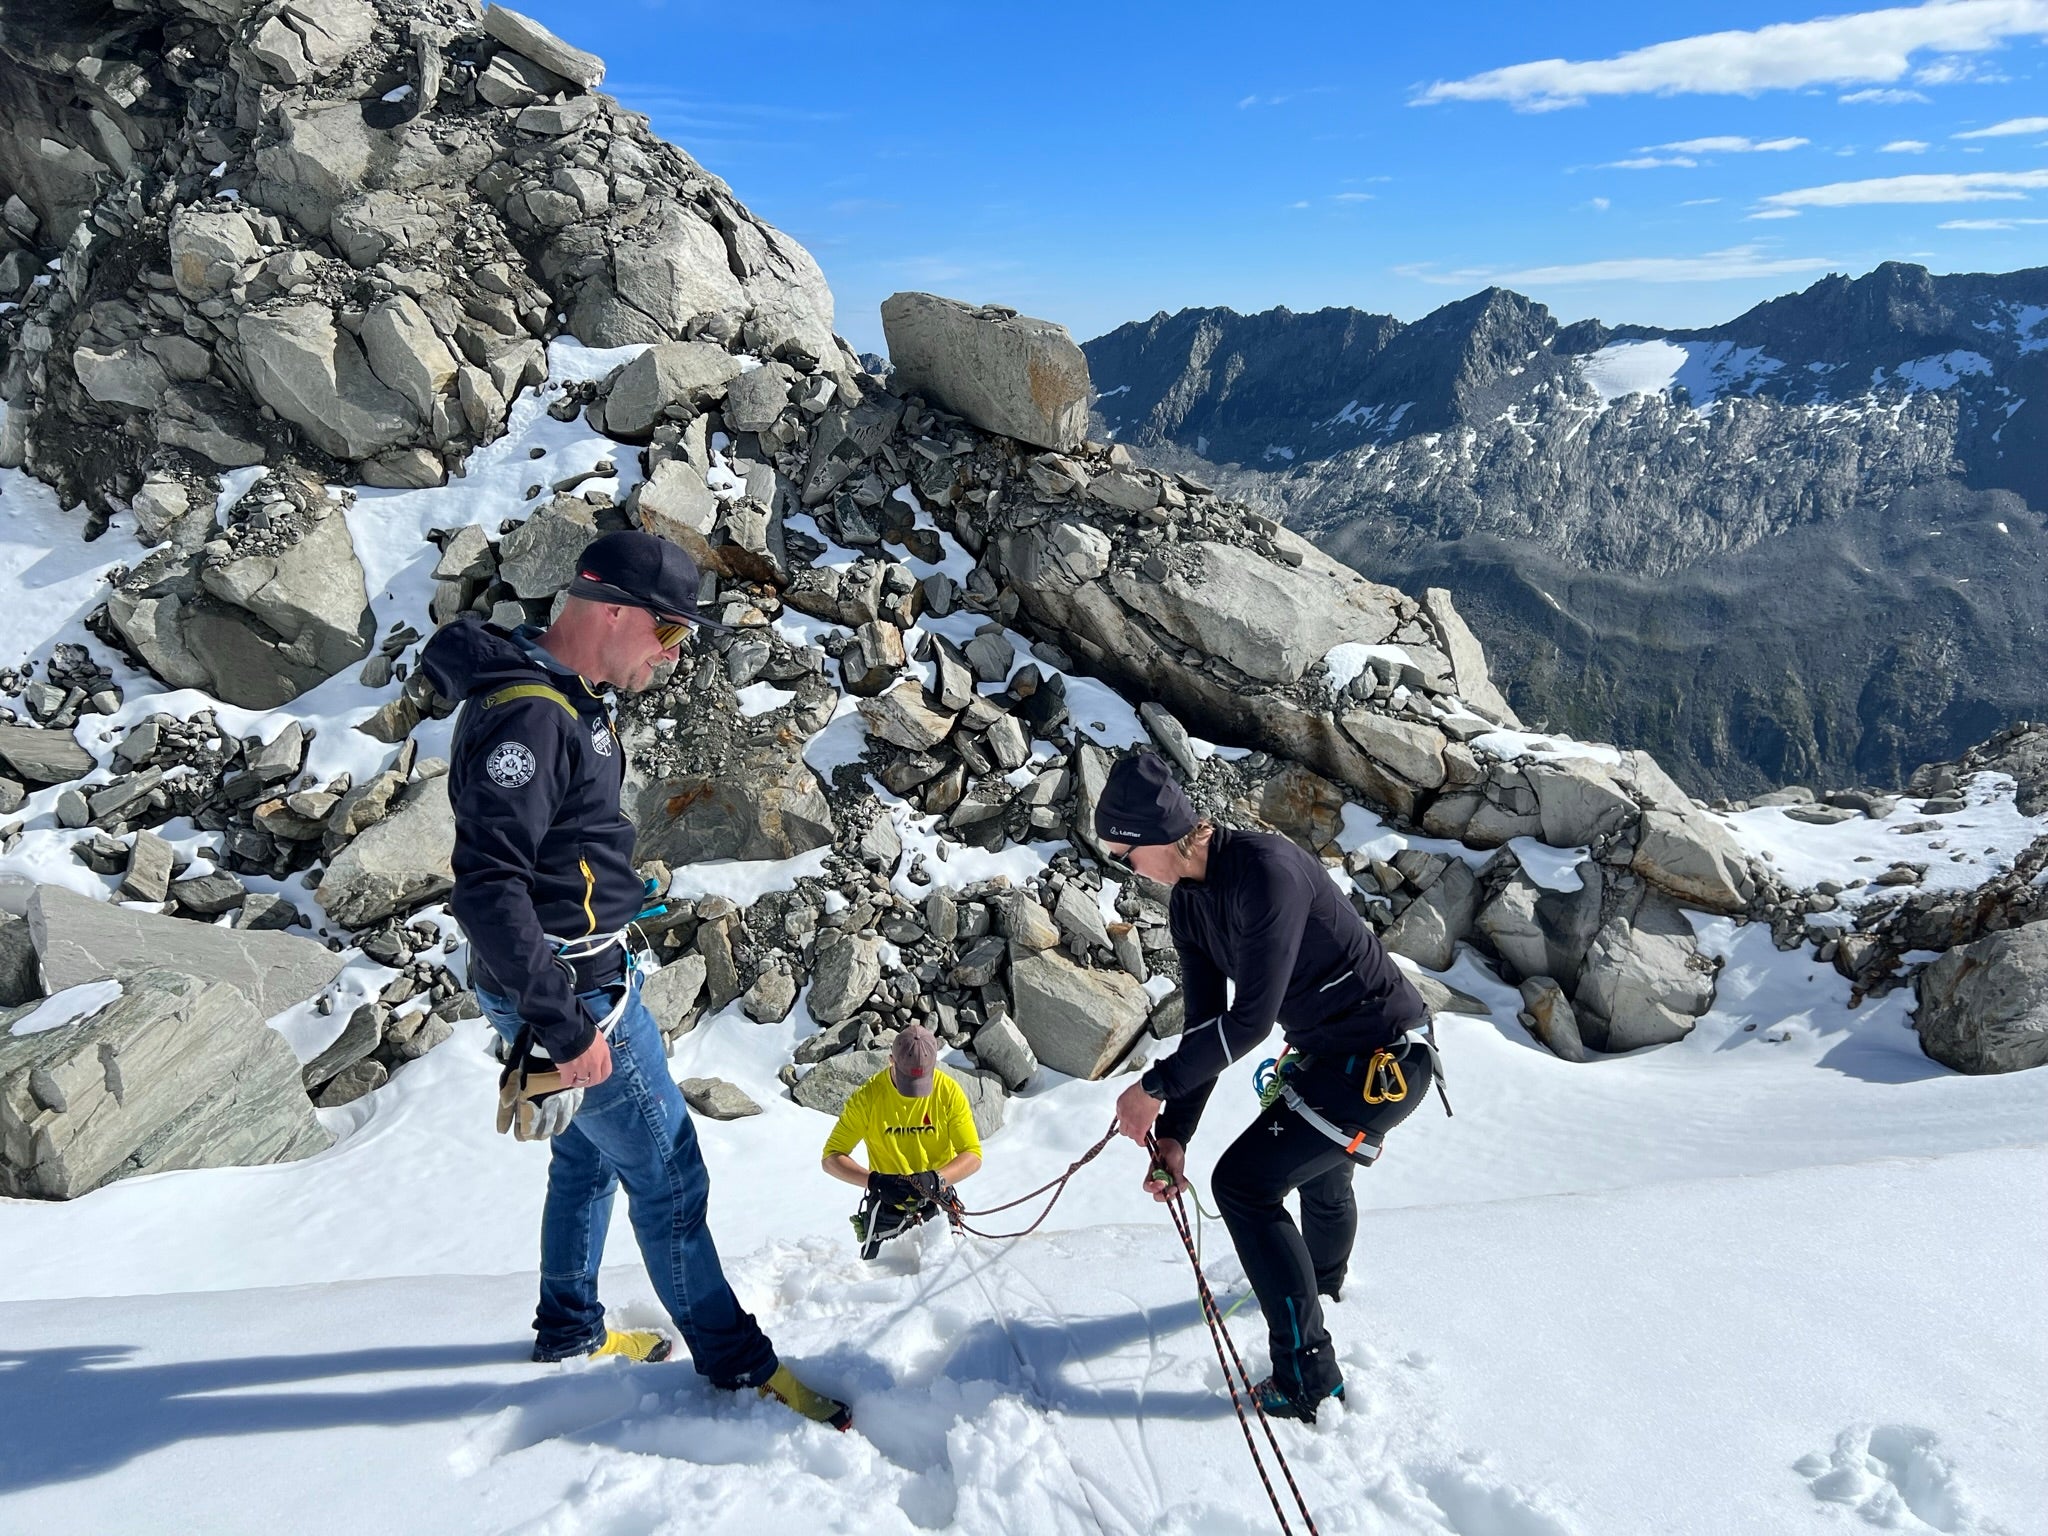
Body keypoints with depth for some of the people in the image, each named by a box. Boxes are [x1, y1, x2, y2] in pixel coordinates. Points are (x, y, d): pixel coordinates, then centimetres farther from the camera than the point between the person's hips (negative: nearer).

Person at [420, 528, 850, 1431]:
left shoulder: (570, 702, 8)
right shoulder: (528, 716, -24)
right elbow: (488, 888, -29)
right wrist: (564, 1026, -27)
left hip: (587, 979, 10)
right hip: (570, 990, -10)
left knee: (588, 1155, 24)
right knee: (668, 1178, 2)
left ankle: (569, 1327, 43)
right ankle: (734, 1361, 18)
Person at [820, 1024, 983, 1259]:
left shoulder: (949, 1093, -11)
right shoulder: (868, 1096, -13)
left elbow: (972, 1156, -10)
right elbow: (831, 1159, -11)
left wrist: (935, 1179, -29)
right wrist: (874, 1180, -28)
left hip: (936, 1205, 0)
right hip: (886, 1210, 0)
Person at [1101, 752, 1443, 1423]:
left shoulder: (1266, 869, -30)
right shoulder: (1189, 904, -1)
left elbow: (1250, 1019, -30)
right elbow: (1205, 1025, 2)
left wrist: (1154, 1088, -23)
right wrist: (1174, 1133, -5)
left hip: (1386, 1057, -10)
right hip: (1325, 1051, 10)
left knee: (1244, 1181, -14)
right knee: (1320, 1171, 33)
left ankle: (1307, 1379, -3)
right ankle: (1324, 1279, 65)